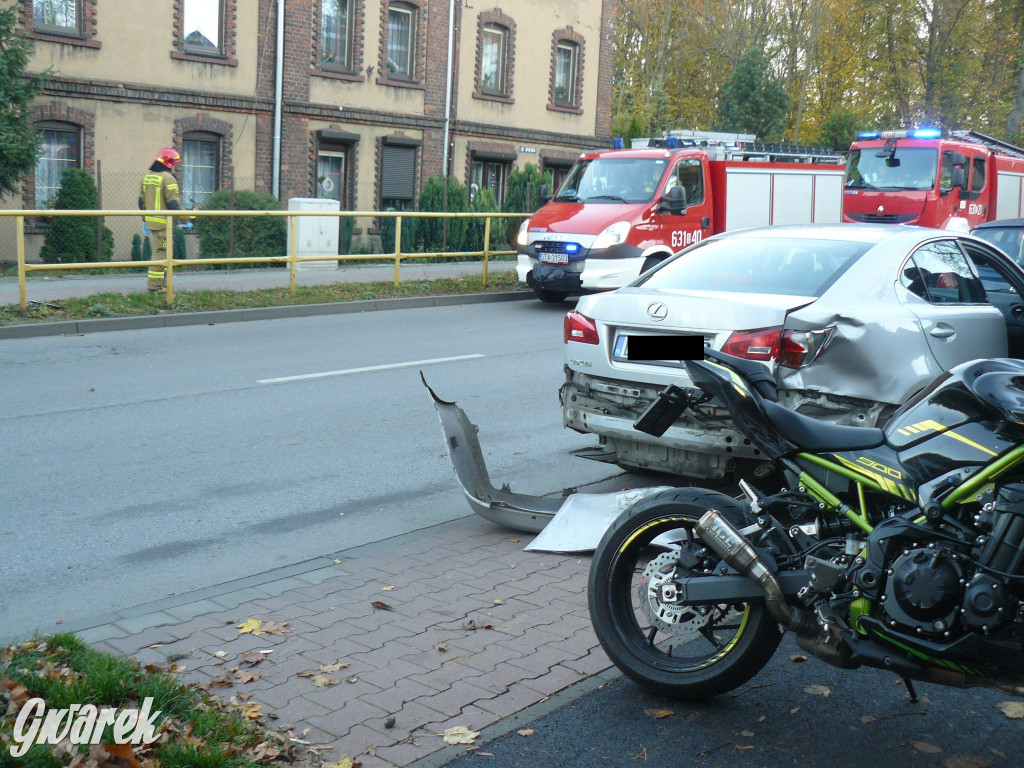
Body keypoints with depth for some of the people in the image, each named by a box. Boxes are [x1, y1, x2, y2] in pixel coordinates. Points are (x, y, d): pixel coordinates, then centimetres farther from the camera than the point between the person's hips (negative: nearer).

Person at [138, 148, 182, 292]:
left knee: (161, 249, 18)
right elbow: (173, 203, -16)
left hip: (151, 221, 8)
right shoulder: (168, 179, -13)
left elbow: (141, 201, 17)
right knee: (161, 252, -5)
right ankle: (154, 285, -5)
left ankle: (162, 281, 22)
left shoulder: (146, 178, 13)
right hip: (163, 222, -8)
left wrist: (145, 220, 24)